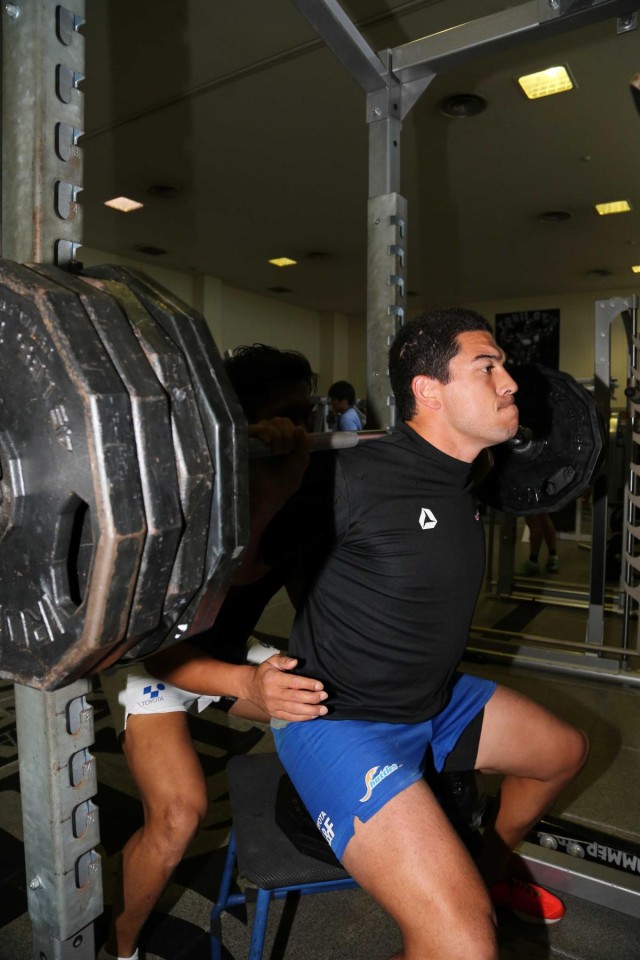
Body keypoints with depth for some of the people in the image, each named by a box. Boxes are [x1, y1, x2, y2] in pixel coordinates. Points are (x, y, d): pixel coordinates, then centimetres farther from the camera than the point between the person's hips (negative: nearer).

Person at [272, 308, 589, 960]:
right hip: (341, 719, -9)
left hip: (434, 702, 9)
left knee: (565, 751, 26)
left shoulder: (461, 478, -1)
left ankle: (492, 868, 50)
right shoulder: (356, 476, -28)